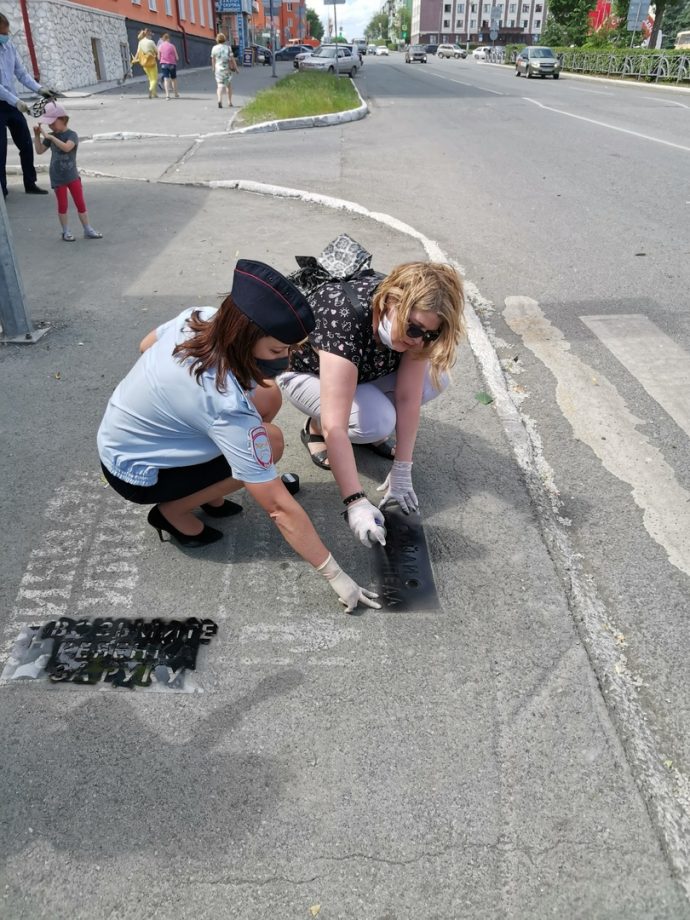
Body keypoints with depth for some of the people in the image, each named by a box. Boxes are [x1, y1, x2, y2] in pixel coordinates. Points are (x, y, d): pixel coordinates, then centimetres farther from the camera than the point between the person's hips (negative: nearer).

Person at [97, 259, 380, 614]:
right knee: (271, 443, -19)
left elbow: (145, 345, 7)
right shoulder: (226, 404, -38)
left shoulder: (199, 317, -17)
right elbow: (279, 507, -33)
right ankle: (173, 511, -3)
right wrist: (334, 574, -26)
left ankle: (210, 493, 7)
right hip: (135, 471, -7)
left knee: (266, 397, -7)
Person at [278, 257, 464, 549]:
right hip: (305, 371, -5)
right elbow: (335, 428, -47)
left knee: (434, 380, -18)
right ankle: (315, 426, 0)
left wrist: (402, 473, -26)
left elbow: (408, 397, -24)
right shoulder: (345, 320, -43)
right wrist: (356, 503, -50)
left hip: (362, 368, 6)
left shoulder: (413, 319, -25)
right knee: (378, 421, -31)